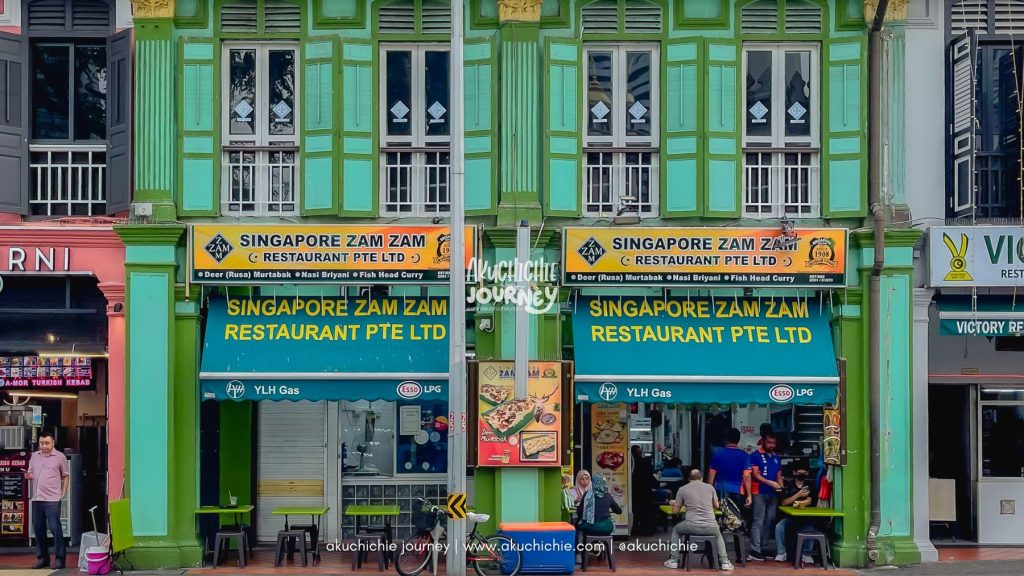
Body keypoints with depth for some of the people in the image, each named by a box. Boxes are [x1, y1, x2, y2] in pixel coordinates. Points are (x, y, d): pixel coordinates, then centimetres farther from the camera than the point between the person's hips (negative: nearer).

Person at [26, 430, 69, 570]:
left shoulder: (60, 457, 0)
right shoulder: (34, 456, 12)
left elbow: (65, 476, 5)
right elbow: (30, 473, 21)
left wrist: (63, 494, -2)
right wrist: (28, 476, -3)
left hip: (53, 499, -5)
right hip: (36, 499, 5)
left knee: (55, 528, -7)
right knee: (38, 528, 8)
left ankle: (59, 559, -2)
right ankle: (43, 558, 18)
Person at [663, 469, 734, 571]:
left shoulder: (682, 489, 5)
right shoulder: (710, 487, 9)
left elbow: (675, 511, 11)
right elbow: (716, 506, 22)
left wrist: (674, 504, 36)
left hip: (692, 526, -1)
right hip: (710, 526, 1)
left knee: (676, 530, 32)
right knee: (718, 535, 37)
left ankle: (673, 560, 27)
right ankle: (724, 562, 22)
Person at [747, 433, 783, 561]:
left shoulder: (776, 458, 17)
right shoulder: (756, 456, -1)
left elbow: (779, 476, 19)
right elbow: (755, 475, -9)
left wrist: (781, 487, -2)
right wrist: (770, 483, -20)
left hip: (773, 494, 6)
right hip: (759, 493, -6)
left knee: (769, 521, 6)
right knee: (758, 522, -9)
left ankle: (764, 548, 13)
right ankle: (755, 551, -12)